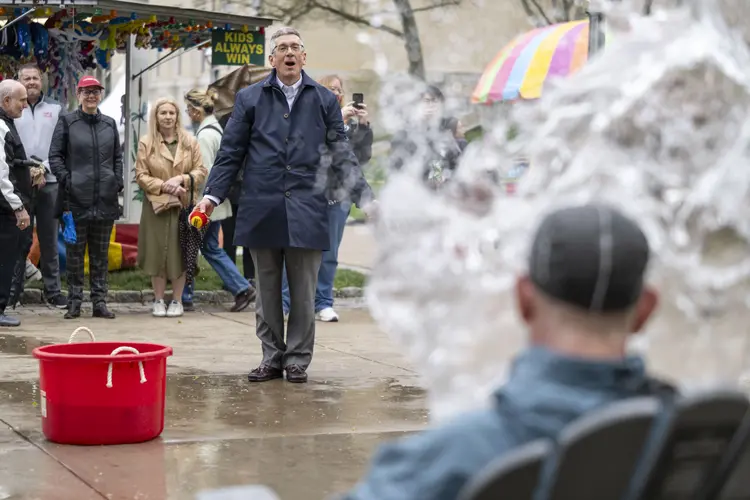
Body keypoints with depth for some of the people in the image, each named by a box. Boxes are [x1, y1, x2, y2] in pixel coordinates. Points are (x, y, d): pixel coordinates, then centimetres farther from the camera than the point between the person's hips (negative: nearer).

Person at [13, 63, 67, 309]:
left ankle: (52, 290, 9)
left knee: (49, 239, 4)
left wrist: (44, 169, -4)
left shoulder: (55, 108, 9)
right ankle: (14, 290, 6)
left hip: (49, 182, 1)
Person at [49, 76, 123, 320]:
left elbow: (118, 156, 17)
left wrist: (118, 181, 4)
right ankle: (74, 302, 9)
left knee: (101, 254, 8)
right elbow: (55, 155, 1)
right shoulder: (67, 122, 3)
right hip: (76, 198, -3)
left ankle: (99, 302, 13)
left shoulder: (109, 123, 13)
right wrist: (66, 180, -10)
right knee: (75, 253, 2)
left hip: (105, 199, 3)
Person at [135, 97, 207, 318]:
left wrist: (182, 179, -12)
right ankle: (159, 300, 11)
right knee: (157, 252, 1)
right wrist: (163, 186, -13)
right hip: (156, 205, -1)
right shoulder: (146, 143, 3)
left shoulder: (190, 142, 7)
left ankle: (177, 301, 11)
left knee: (179, 252, 2)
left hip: (183, 205, 1)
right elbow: (141, 176, 1)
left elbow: (201, 171, 6)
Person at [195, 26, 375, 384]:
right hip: (262, 208, 1)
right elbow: (231, 153, 7)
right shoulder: (249, 98, 8)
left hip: (306, 210, 0)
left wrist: (364, 197, -2)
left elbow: (341, 156, 7)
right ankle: (272, 358, 19)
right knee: (267, 290, 8)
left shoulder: (324, 100, 9)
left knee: (303, 293, 4)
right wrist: (212, 194, -3)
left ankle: (297, 360, 15)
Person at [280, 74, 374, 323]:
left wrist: (363, 126, -6)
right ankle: (282, 302, 3)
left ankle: (323, 304, 17)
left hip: (338, 196, 3)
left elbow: (362, 156, 5)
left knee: (329, 255, 9)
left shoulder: (349, 123, 10)